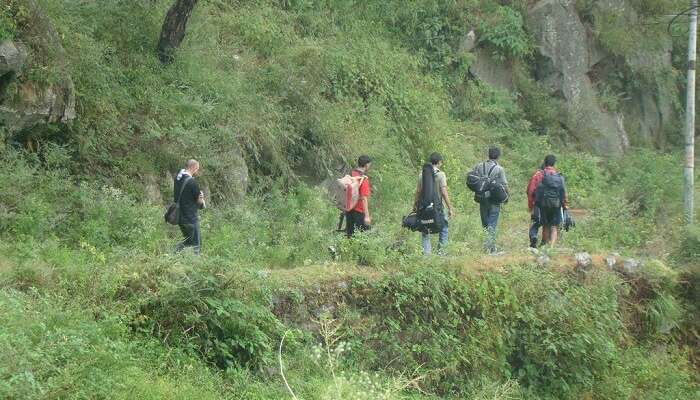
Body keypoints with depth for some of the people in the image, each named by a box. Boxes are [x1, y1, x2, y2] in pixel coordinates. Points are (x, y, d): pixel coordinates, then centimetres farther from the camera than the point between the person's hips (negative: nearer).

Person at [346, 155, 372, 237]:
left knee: (349, 234, 13)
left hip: (349, 209, 8)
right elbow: (364, 198, -22)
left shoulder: (351, 174, 3)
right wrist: (367, 216, -22)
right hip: (359, 211, -7)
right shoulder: (364, 178, -18)